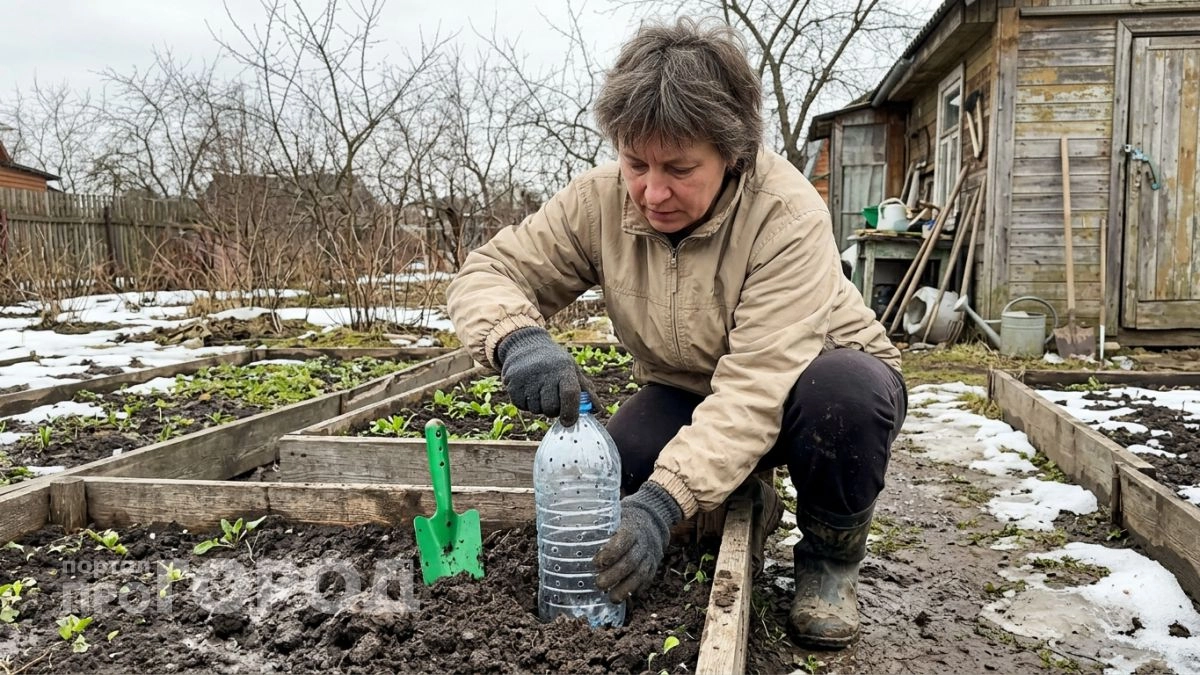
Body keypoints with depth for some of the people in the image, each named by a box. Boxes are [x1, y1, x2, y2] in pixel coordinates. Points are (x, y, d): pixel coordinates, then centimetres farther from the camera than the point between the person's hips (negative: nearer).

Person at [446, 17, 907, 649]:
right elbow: (486, 272, -16)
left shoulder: (786, 214, -31)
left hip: (805, 383, -3)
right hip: (689, 392, 3)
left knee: (843, 390, -38)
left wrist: (665, 500, -47)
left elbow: (758, 385, -37)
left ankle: (830, 556, -6)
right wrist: (516, 337, -40)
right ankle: (744, 505, 9)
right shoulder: (600, 200, -18)